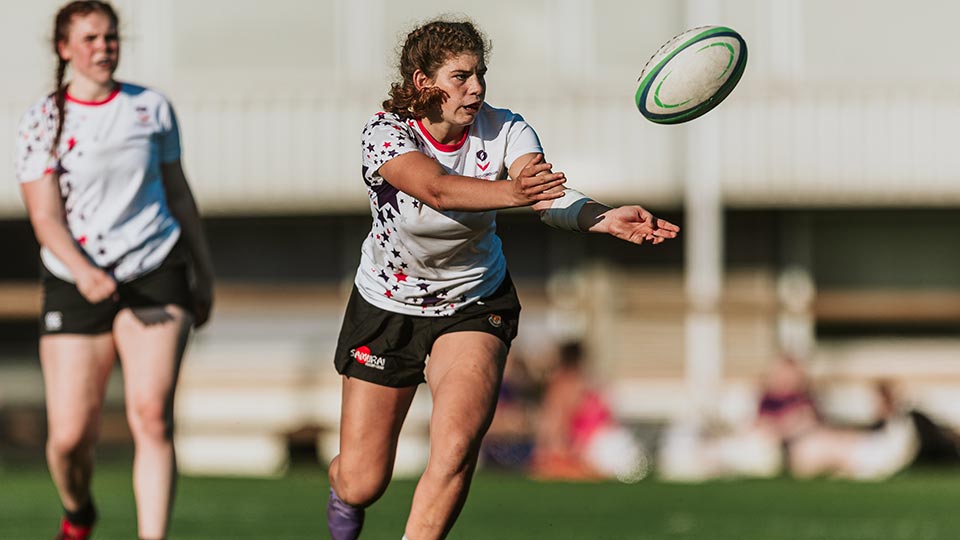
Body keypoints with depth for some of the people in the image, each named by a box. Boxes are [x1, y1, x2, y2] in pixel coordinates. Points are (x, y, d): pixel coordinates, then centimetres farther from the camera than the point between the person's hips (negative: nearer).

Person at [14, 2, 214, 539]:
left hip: (155, 274, 1)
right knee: (70, 435, -3)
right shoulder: (44, 121, -2)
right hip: (75, 286, -1)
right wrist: (82, 272, -27)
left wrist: (204, 273, 21)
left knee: (152, 413, -19)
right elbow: (46, 218, -9)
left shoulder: (152, 108, 6)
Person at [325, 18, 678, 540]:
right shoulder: (386, 133, -24)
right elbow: (437, 189, -44)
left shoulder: (504, 130, -17)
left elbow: (550, 197, -35)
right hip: (387, 306, -1)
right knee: (362, 484, 6)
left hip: (474, 305, 1)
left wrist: (604, 218, -57)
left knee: (455, 448, -25)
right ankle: (342, 485, 44)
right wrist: (510, 192, -63)